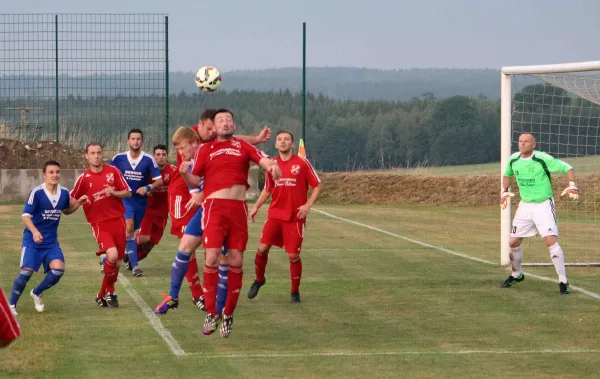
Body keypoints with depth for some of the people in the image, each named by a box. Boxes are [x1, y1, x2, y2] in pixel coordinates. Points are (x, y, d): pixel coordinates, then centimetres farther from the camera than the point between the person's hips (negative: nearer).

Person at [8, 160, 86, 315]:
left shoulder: (64, 193, 0)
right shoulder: (36, 192, -16)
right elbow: (26, 215, -16)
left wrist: (78, 203, 1)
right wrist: (34, 231, -33)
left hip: (51, 241, 4)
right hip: (32, 240, -4)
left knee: (58, 269, -15)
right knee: (27, 272, -17)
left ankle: (36, 294, 12)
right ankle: (11, 304, 3)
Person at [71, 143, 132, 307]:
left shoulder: (113, 171, 4)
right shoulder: (84, 178, 0)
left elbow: (128, 193, 6)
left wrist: (114, 193, -14)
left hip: (118, 220, 3)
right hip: (99, 223, -3)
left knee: (117, 261, 5)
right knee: (112, 255, -24)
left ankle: (103, 294, 26)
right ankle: (109, 291, -1)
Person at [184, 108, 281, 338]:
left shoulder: (243, 146, 14)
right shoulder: (205, 149, 11)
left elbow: (262, 159, -1)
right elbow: (195, 181, 11)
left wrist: (272, 165, -23)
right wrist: (185, 173, -11)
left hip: (238, 208, 2)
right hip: (215, 207, -2)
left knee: (236, 261, 2)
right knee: (212, 257, -13)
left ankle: (228, 314, 14)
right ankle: (211, 313, -2)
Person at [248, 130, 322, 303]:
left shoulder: (302, 164, -5)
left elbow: (317, 186, -1)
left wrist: (308, 205, -13)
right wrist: (256, 206, 7)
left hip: (295, 217, -3)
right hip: (275, 215, 3)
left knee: (294, 255, -1)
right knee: (262, 248, -5)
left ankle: (295, 291, 15)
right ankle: (259, 279, 20)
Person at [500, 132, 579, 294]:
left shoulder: (543, 159, -17)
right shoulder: (513, 159, 1)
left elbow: (567, 168, -12)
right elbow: (507, 174, 23)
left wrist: (572, 185, -29)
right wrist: (505, 191, 10)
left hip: (544, 205, -6)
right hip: (525, 206, 6)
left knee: (551, 240, -20)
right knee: (513, 242, 8)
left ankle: (563, 281, -13)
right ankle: (516, 275, 34)